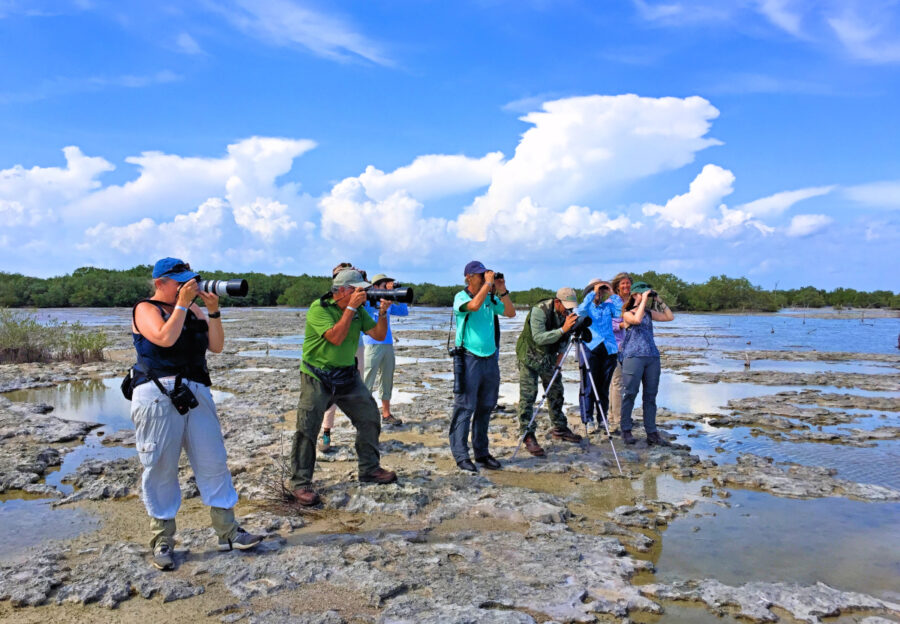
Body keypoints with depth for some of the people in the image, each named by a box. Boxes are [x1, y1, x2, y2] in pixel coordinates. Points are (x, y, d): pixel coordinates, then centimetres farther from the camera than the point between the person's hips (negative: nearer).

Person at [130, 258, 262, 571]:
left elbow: (216, 346, 8)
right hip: (158, 395, -5)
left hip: (196, 391, 5)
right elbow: (165, 338, -16)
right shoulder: (145, 309, 3)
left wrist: (213, 312, -3)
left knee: (214, 462, 5)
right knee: (160, 468, 2)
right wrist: (182, 304, -11)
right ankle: (162, 541, 15)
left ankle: (227, 531, 14)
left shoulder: (194, 309, 16)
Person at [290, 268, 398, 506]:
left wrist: (382, 313, -13)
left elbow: (379, 335, 3)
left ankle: (369, 469, 24)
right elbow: (336, 337, -27)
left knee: (370, 417, 8)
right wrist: (351, 307, -25)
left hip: (347, 376, 6)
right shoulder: (318, 308, -15)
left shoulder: (358, 310, 4)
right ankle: (300, 483, 2)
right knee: (307, 428, -9)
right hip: (317, 378, -6)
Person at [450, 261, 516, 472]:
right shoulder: (461, 297, -4)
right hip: (469, 358, -6)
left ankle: (482, 452, 19)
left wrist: (502, 291, -1)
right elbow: (474, 306, -25)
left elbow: (511, 313, 8)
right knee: (465, 408, -5)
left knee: (485, 408, 10)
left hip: (490, 358, 6)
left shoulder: (491, 299, 12)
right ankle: (461, 455, 0)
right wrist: (488, 284, -16)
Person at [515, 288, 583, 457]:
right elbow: (539, 338, -34)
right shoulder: (539, 310, -25)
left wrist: (561, 353, -2)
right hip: (530, 355, -7)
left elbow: (564, 338, 11)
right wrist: (563, 329, -39)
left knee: (556, 392, 13)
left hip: (549, 356, 7)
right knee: (528, 396, -10)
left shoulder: (566, 313, -4)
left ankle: (560, 428, 28)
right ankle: (528, 436, -6)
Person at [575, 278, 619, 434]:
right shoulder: (586, 307, 6)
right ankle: (587, 420, 1)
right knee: (588, 387, -5)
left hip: (609, 350, 3)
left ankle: (603, 419, 19)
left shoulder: (608, 306, 15)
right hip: (590, 349, -3)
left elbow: (620, 312, -3)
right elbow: (581, 310, -17)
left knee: (604, 387, 10)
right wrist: (593, 292, -14)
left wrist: (612, 294, -2)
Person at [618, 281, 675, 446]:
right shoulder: (627, 313, 1)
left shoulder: (649, 313, 17)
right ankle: (626, 430, 6)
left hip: (652, 357, 6)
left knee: (650, 396, 5)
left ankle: (652, 433, 9)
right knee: (630, 394, -4)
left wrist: (659, 301, 10)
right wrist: (644, 300, -11)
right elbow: (637, 319, -20)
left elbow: (670, 317, 15)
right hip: (633, 356, -6)